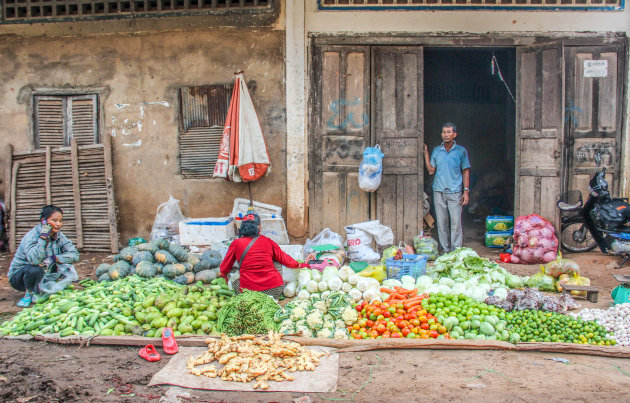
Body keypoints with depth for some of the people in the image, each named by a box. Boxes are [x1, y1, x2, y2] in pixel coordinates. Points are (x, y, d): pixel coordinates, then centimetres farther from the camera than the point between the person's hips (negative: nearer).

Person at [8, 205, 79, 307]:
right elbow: (34, 259, -42)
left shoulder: (59, 236, -6)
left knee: (66, 266, -13)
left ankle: (41, 290, 1)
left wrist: (53, 259, -27)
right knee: (35, 269, -37)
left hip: (43, 274, 6)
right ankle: (29, 294, -8)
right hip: (19, 275, -6)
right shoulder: (31, 236, -24)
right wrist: (44, 236, -39)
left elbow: (74, 254, -14)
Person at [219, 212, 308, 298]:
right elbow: (284, 259, 17)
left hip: (249, 291, 0)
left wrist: (223, 274, 36)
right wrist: (299, 265, 35)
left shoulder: (236, 243, 1)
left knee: (234, 282, 27)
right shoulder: (268, 241, 4)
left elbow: (225, 267, 13)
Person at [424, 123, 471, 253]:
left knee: (456, 222, -6)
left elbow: (465, 172, 6)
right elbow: (431, 170, 10)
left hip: (455, 192, -2)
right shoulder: (436, 151, 11)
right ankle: (445, 250, 12)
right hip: (439, 191, 2)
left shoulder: (461, 151, 4)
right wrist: (426, 153, 6)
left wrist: (466, 191, -1)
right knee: (441, 222, 4)